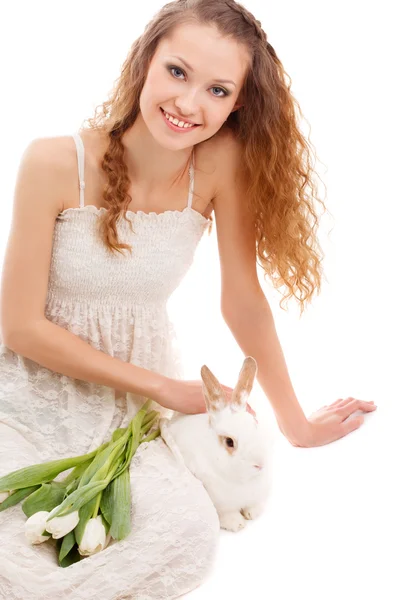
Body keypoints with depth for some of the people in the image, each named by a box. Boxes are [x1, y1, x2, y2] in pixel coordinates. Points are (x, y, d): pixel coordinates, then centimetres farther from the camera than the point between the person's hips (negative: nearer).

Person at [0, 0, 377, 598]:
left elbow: (242, 299, -5)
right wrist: (163, 386, -14)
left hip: (136, 407, 3)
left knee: (191, 536, -23)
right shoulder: (55, 164, -20)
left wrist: (295, 421, 2)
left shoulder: (224, 161, -15)